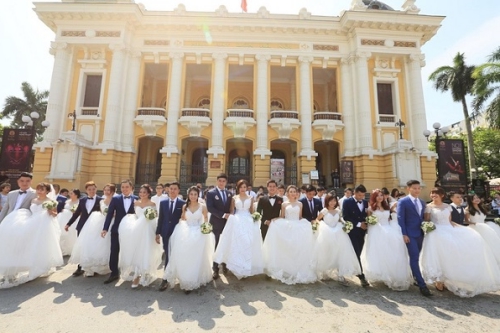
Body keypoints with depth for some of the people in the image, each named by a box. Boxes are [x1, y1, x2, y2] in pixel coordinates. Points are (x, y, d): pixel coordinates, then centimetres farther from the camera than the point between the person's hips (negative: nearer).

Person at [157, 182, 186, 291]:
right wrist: (158, 233, 3)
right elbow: (160, 219, 6)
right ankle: (166, 279, 22)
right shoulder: (163, 203, 5)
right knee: (167, 256, 11)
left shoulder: (183, 203, -5)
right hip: (166, 233, 3)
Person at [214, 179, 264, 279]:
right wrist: (231, 219, -7)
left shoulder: (251, 198, 8)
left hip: (248, 222, 1)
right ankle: (238, 267, 14)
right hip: (237, 222, -1)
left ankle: (247, 267, 17)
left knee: (248, 243, 0)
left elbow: (252, 211, 12)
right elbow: (231, 211, 5)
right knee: (237, 243, -1)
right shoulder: (234, 198, 5)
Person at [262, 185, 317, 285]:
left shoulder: (300, 204, 9)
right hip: (286, 228, -1)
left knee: (297, 249, 2)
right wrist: (275, 219, -12)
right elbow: (282, 217, 6)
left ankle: (297, 272, 15)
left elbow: (300, 218, 11)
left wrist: (307, 222, -5)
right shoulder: (284, 204, 4)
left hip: (298, 229, 1)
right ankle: (286, 271, 13)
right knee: (286, 249, 0)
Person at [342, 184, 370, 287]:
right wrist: (358, 224, -15)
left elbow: (367, 215, 14)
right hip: (352, 231, -5)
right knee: (356, 254, -5)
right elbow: (345, 217, -13)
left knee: (357, 254, 12)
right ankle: (361, 276, 2)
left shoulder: (365, 202, 7)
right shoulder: (347, 202, -9)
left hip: (362, 231, 5)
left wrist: (366, 224, -6)